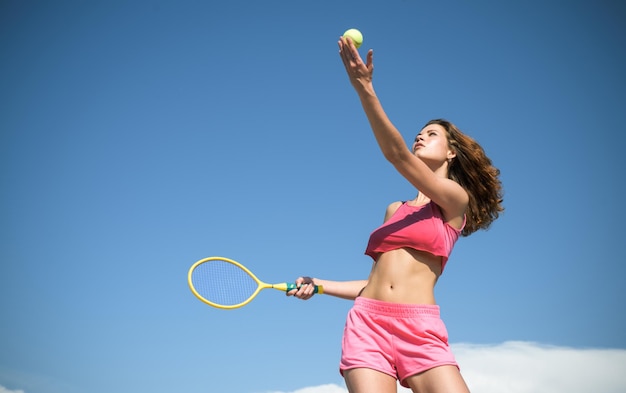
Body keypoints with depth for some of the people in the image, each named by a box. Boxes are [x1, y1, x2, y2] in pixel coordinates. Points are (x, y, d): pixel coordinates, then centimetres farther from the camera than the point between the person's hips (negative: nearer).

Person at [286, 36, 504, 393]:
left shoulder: (456, 200, 6)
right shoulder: (394, 210, 22)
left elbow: (397, 155, -8)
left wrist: (364, 89, -16)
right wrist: (318, 285, 17)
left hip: (420, 329, -4)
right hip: (367, 321, 4)